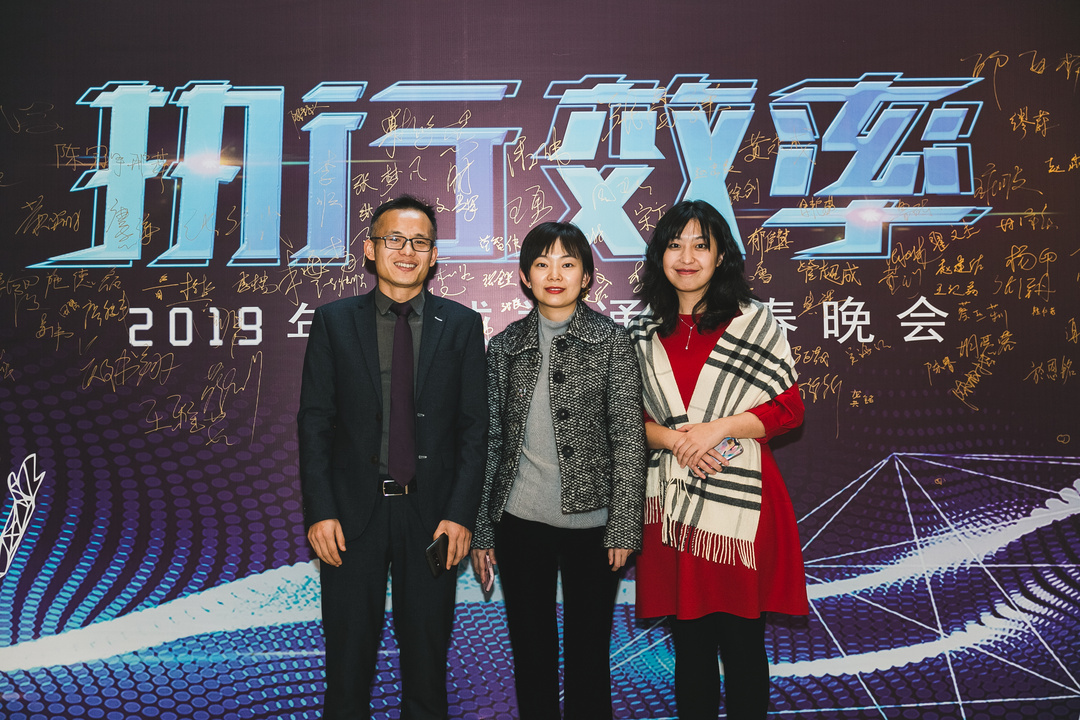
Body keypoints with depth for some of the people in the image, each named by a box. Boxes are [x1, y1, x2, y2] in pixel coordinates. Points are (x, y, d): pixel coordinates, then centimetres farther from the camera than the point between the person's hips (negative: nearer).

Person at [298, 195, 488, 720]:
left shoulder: (462, 326, 2)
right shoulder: (334, 322, 2)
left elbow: (474, 426, 0)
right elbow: (314, 422, 1)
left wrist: (460, 514, -8)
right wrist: (320, 512, -7)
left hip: (432, 514, 0)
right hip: (353, 512, 0)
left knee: (426, 649, 13)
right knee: (349, 653, 12)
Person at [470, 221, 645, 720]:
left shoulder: (611, 340, -1)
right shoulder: (505, 346, 5)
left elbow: (628, 437, -4)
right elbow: (490, 439, 6)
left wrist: (623, 527, -8)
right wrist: (481, 530, 5)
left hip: (590, 521, -2)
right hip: (521, 521, 2)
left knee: (588, 655, 10)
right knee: (531, 655, 13)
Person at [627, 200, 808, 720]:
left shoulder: (752, 320, -1)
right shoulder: (643, 332, 8)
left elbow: (788, 408, -3)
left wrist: (717, 428, -15)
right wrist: (671, 438, -10)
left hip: (738, 500, -2)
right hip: (671, 503, 3)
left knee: (741, 642, 6)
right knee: (689, 643, 12)